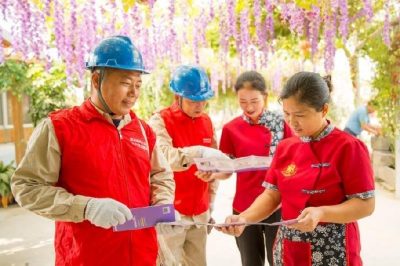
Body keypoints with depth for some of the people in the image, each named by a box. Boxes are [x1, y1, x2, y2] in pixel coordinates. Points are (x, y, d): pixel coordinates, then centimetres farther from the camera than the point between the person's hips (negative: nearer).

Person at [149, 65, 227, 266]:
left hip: (199, 214, 5)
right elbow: (163, 157, -27)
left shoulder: (207, 122, 9)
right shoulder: (160, 121, -9)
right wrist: (199, 152, -33)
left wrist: (210, 206, 15)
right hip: (171, 214, -5)